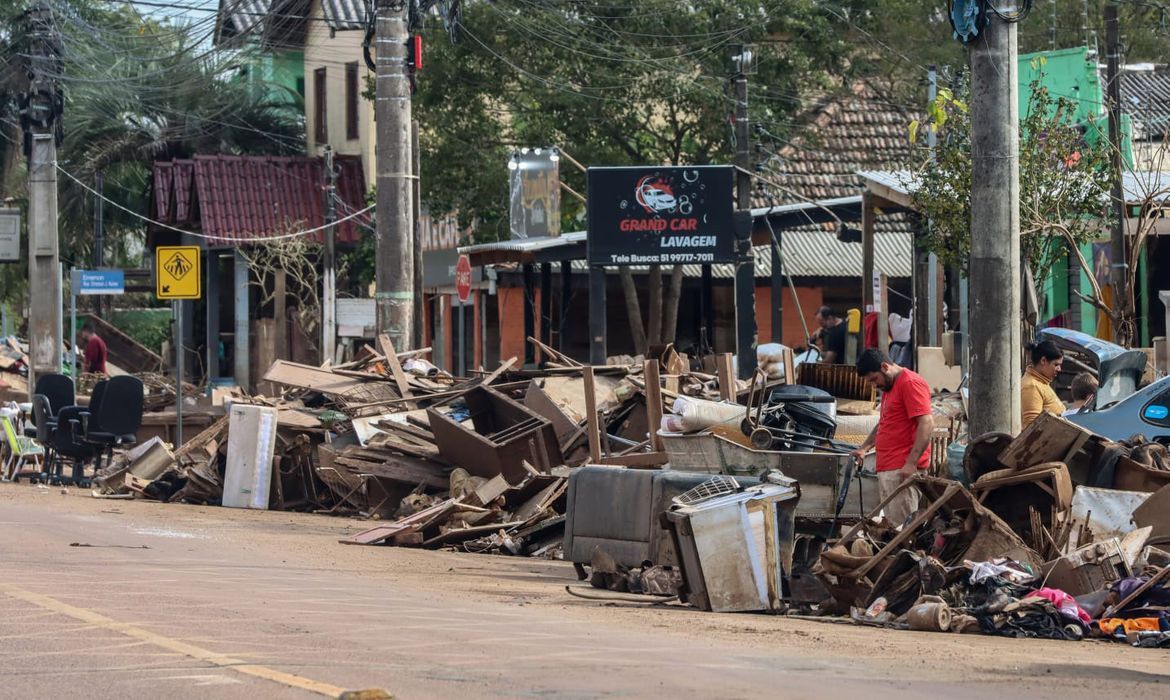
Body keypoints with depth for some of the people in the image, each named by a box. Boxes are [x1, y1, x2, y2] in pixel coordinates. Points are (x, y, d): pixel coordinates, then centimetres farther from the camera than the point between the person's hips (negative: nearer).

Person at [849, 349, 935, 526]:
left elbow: (926, 424, -18)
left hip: (902, 470, -10)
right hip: (886, 469, 10)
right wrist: (864, 448, 20)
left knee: (902, 525, -13)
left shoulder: (910, 383, -9)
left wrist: (911, 463, -23)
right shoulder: (888, 388, 23)